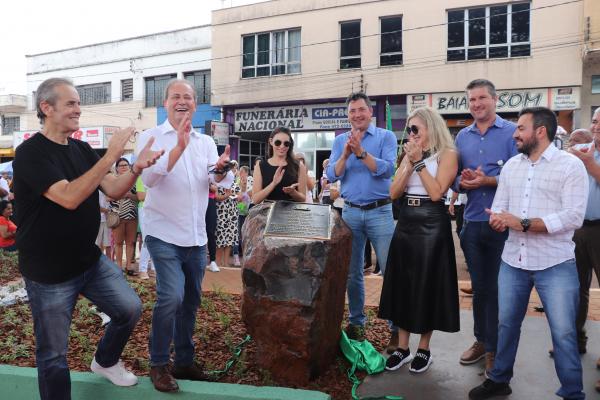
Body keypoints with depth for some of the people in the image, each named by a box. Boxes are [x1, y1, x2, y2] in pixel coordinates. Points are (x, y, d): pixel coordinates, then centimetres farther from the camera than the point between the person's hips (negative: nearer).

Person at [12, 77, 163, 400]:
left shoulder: (81, 149, 4)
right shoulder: (30, 153, -18)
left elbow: (113, 190, 0)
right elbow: (69, 198, -31)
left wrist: (137, 167, -19)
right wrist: (110, 156, -33)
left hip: (90, 260, 7)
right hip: (49, 273, -6)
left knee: (130, 309, 11)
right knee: (53, 355, 7)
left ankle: (105, 361, 38)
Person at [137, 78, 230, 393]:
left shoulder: (206, 141, 10)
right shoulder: (151, 137, -3)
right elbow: (149, 178, -18)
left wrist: (220, 167, -24)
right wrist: (179, 147, -30)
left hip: (197, 237, 5)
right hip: (164, 234, -5)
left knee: (190, 302, 13)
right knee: (171, 296, -18)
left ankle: (184, 361, 30)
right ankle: (158, 364, 2)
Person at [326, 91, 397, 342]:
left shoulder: (386, 137, 1)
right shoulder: (340, 141, 11)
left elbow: (387, 170, -13)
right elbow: (332, 176, 1)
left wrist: (361, 152, -20)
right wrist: (346, 155, -15)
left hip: (380, 211, -3)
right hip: (351, 212, 3)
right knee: (352, 272, 9)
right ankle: (356, 321, 23)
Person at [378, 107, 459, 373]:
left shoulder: (447, 154, -4)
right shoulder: (409, 156, 13)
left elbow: (436, 192, -17)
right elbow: (394, 193, 2)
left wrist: (419, 162, -13)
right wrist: (410, 163, -7)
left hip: (431, 226, -6)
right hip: (405, 225, 6)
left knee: (427, 286, 3)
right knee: (402, 285, 8)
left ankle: (424, 349, 19)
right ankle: (403, 347, 20)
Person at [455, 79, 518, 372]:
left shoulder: (511, 132, -4)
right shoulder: (462, 137, 11)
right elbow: (454, 177, 12)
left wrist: (488, 180, -22)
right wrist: (461, 183, -10)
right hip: (472, 222, 5)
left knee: (498, 288, 4)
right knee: (479, 287, 15)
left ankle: (495, 349, 20)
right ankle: (482, 340, 31)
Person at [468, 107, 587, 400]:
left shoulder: (571, 165, -7)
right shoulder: (511, 165, 10)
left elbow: (573, 217, -17)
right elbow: (498, 207, 8)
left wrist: (523, 223, -22)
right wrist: (497, 219, -16)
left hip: (555, 265, -5)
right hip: (512, 261, 5)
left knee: (563, 332, 3)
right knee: (506, 324, 16)